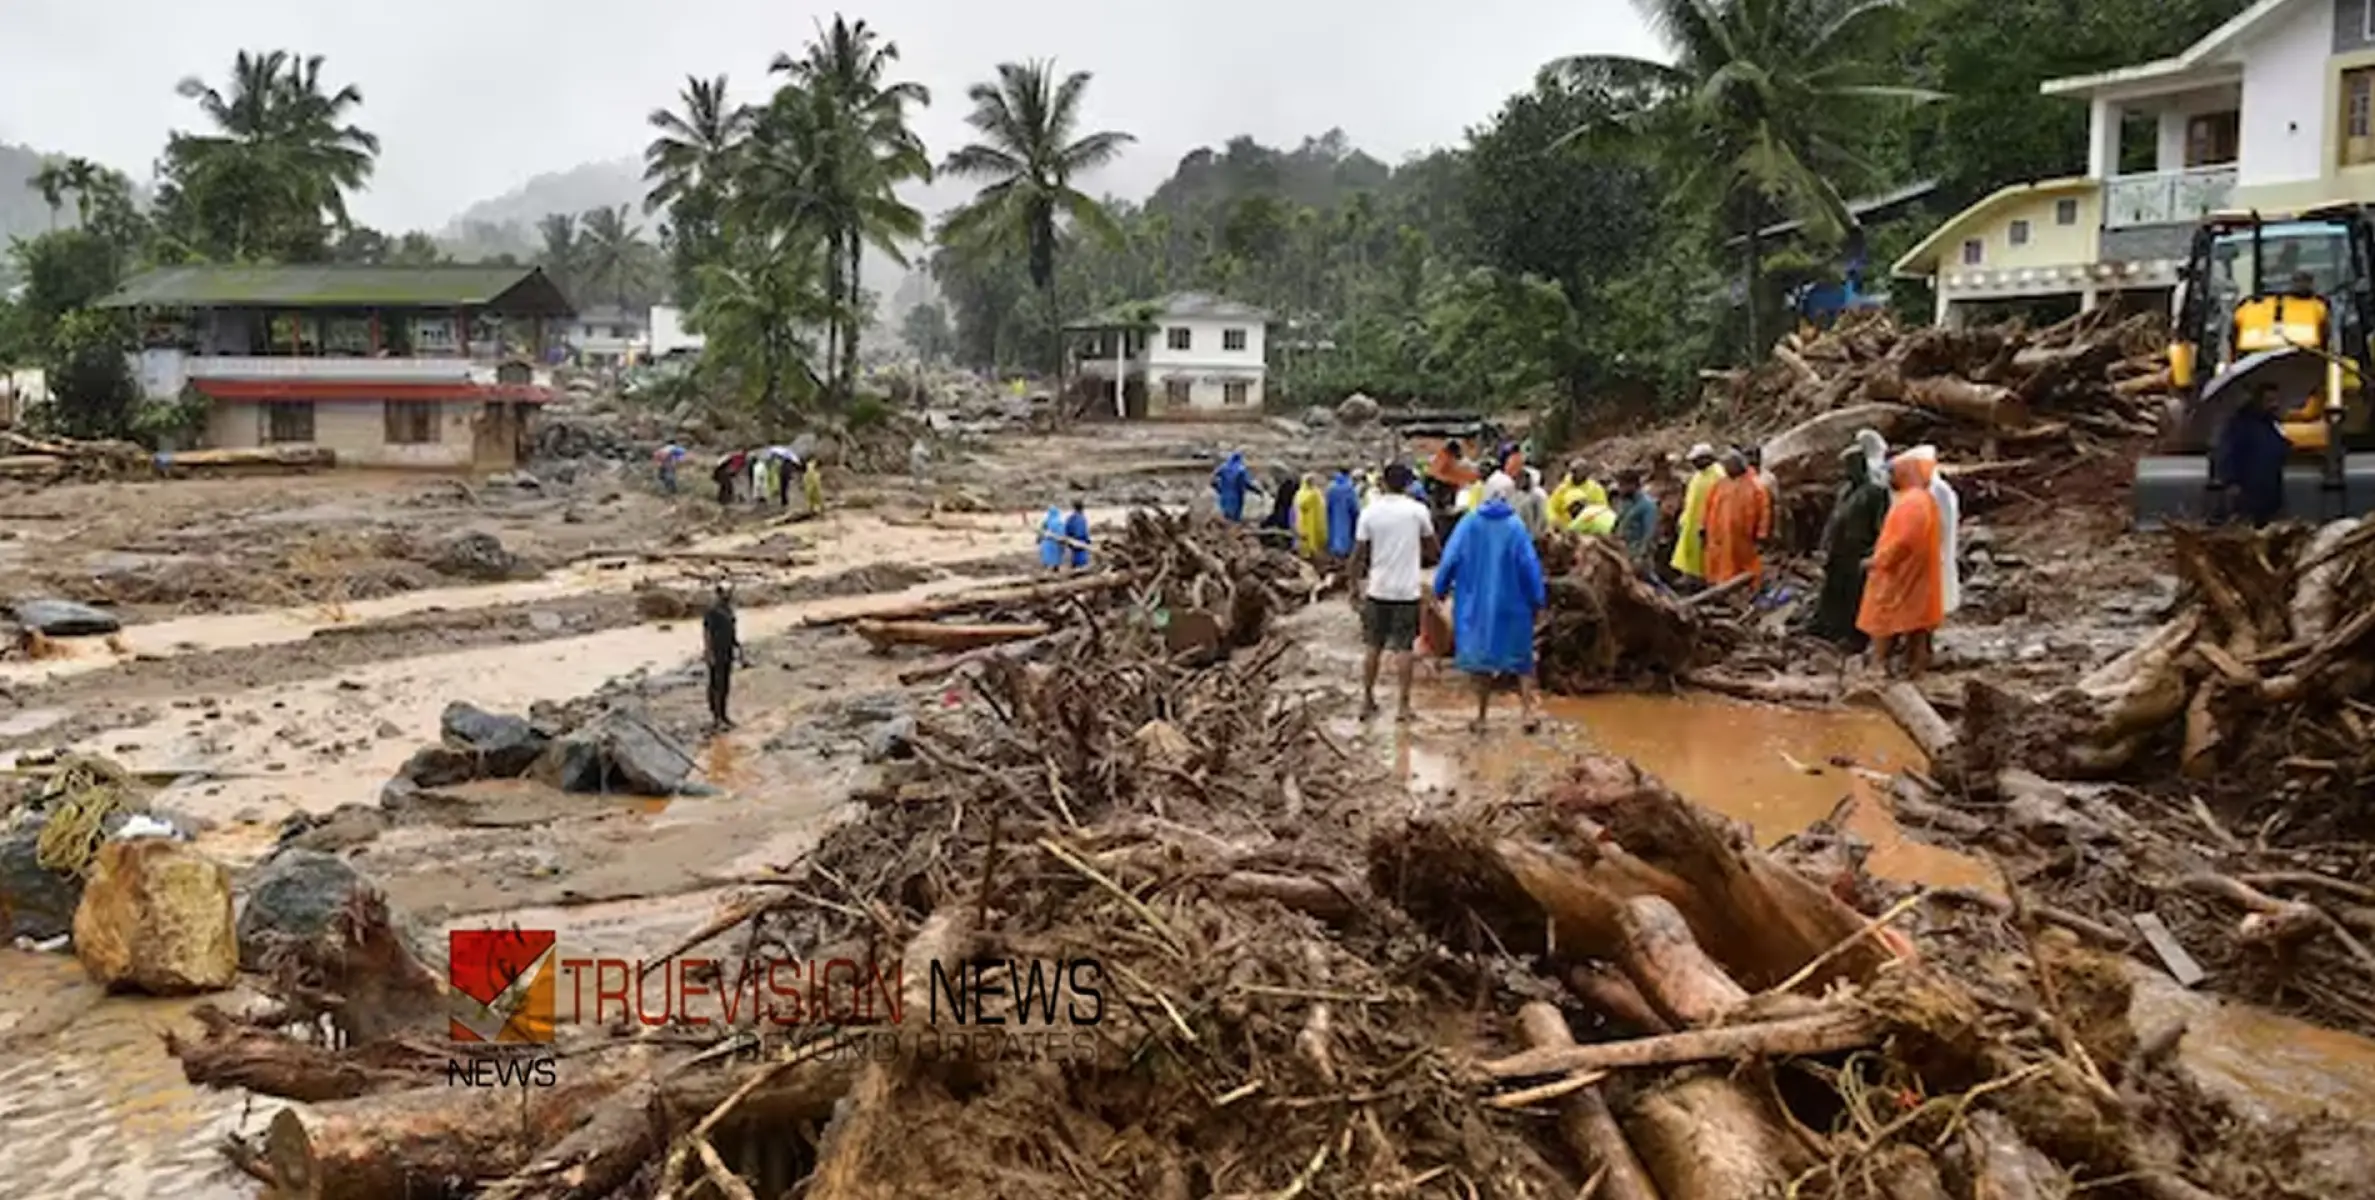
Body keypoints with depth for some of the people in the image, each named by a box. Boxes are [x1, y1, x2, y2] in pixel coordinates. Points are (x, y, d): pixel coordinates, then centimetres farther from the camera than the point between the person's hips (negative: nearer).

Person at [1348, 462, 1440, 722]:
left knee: (1373, 647, 12)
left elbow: (1358, 554, -2)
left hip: (1377, 590, 1)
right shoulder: (1418, 510, -5)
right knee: (1404, 649, 4)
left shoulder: (1369, 513, -3)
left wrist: (1354, 584, 8)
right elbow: (1432, 548, 4)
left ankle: (1367, 702, 17)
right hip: (1407, 591, -1)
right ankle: (1404, 705, 5)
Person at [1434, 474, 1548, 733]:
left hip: (1474, 603, 1)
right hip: (1510, 605, -1)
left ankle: (1481, 718, 15)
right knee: (1521, 659, 13)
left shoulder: (1469, 524, -7)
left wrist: (1440, 590, 9)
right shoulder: (1515, 527, -10)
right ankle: (1528, 713, 7)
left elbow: (1450, 558, -5)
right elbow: (1529, 565, -8)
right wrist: (1537, 600, 2)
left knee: (1481, 659, 11)